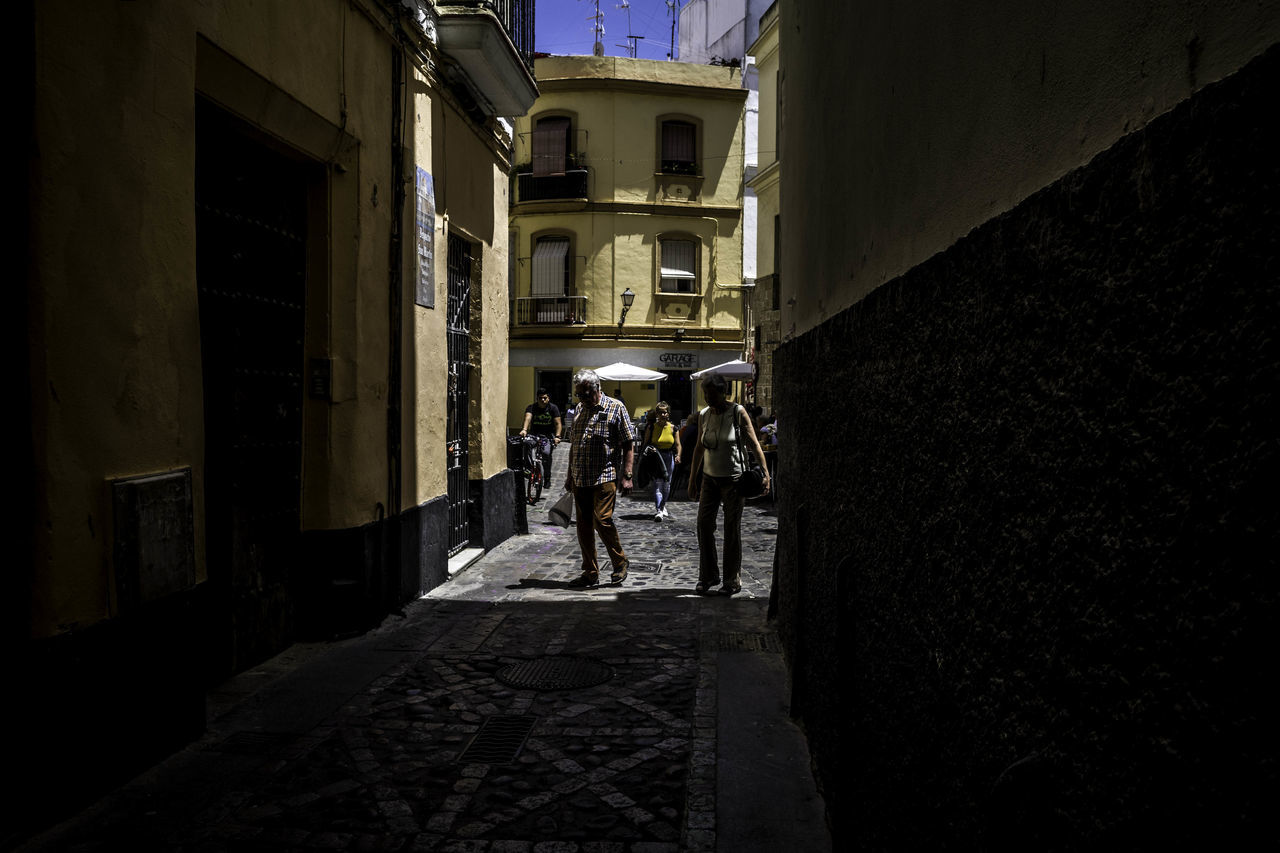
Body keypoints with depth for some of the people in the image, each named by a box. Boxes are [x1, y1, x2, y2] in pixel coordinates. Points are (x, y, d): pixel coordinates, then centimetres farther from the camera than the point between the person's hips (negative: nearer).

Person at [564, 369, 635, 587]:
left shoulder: (615, 408, -3)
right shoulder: (578, 409, 15)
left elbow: (628, 445, -4)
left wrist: (627, 476, -11)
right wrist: (570, 475, 20)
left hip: (605, 477, -6)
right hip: (580, 479, 6)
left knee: (602, 521, -14)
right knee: (584, 526, 7)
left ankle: (620, 563, 8)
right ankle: (590, 573, 17)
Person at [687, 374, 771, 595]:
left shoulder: (738, 413, -9)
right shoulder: (703, 415, 4)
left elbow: (754, 444, -8)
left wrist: (765, 472, -15)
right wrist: (693, 479, 13)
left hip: (732, 478, -5)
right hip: (709, 477, 5)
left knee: (732, 529, 1)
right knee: (703, 525, 1)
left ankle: (733, 580, 12)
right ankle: (708, 575, 15)